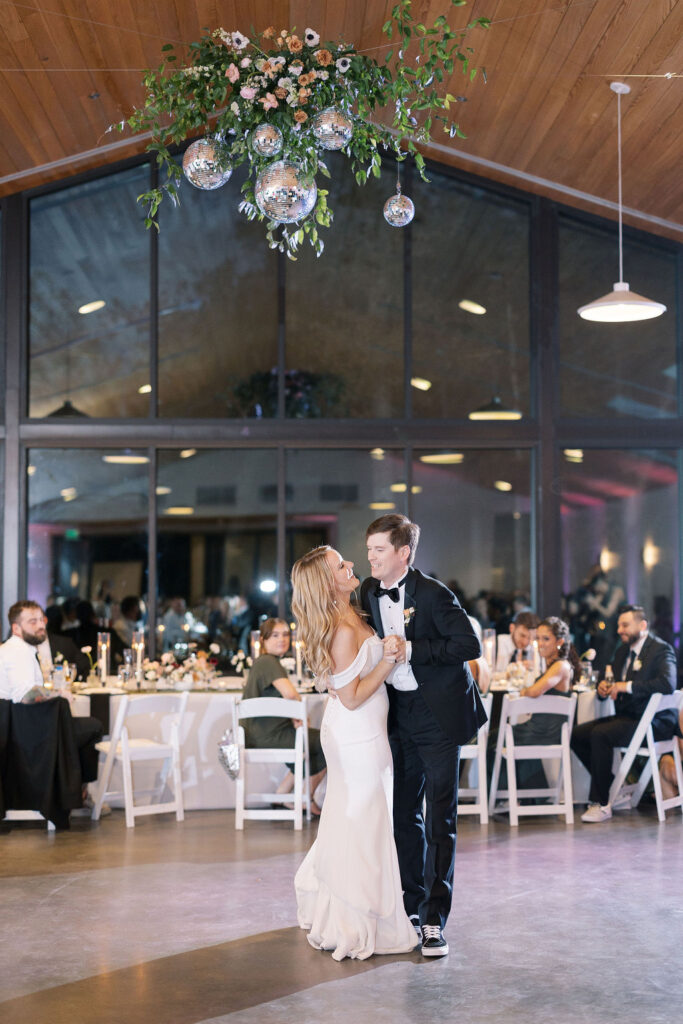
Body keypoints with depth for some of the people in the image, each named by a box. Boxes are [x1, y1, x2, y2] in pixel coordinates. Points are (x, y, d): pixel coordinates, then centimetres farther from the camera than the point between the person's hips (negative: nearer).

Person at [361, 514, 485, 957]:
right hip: (399, 714, 7)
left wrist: (412, 649, -24)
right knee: (404, 812, 13)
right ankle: (411, 904, 26)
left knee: (440, 816, -5)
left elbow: (469, 645, -22)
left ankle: (435, 920, -2)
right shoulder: (370, 592, 5)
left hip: (438, 713, -7)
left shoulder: (433, 594, -16)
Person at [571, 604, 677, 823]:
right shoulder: (623, 650, 16)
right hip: (625, 717, 9)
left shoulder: (661, 649, -9)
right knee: (577, 735, -6)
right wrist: (603, 686, -1)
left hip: (652, 722, -9)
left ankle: (601, 803, -22)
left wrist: (628, 686, -26)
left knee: (600, 734, -30)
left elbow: (668, 683, -27)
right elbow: (611, 678, 25)